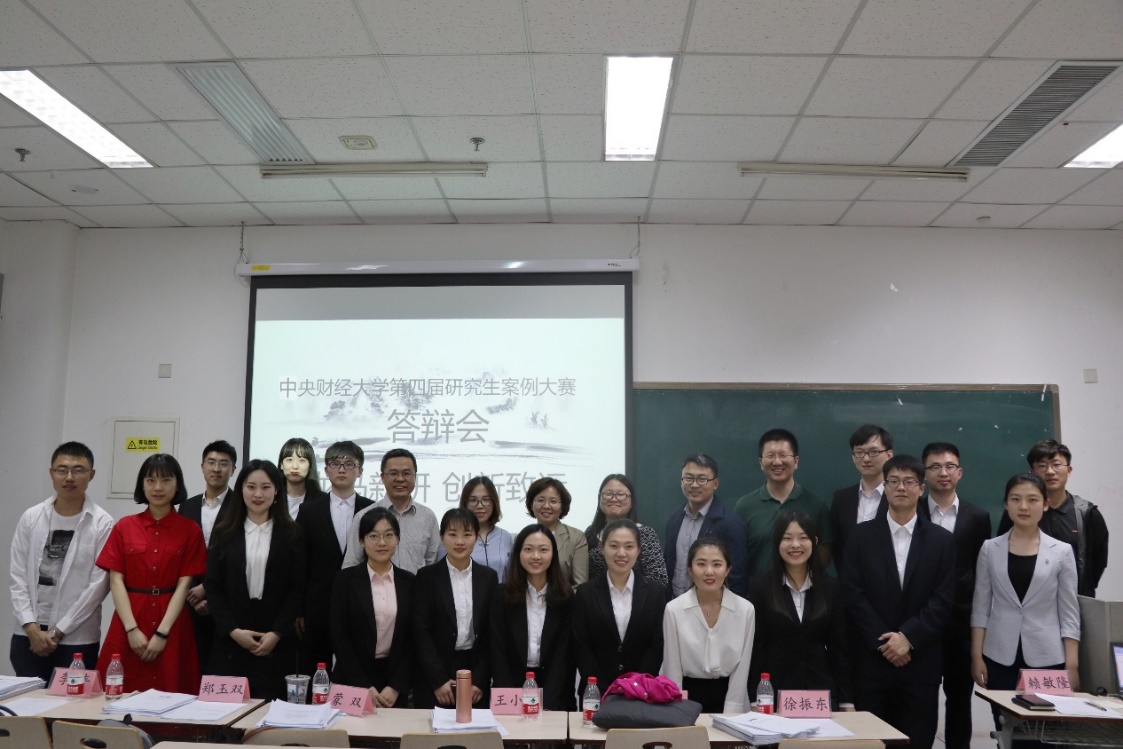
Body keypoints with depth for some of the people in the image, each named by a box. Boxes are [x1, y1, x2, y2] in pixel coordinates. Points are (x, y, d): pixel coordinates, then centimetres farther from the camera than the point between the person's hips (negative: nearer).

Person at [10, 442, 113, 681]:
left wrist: (58, 631, -8)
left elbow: (98, 585, -8)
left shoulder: (102, 524, -7)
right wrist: (31, 626, -5)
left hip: (77, 639, -3)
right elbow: (17, 576, 4)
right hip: (27, 635, 3)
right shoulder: (31, 517, 4)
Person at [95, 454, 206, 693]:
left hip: (172, 629, -1)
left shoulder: (190, 530, 1)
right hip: (128, 628, 1)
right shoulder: (124, 527, 6)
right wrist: (132, 629, -10)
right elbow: (116, 581, 0)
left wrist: (162, 633, -12)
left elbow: (184, 585, -3)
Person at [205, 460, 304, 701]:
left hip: (276, 642, -1)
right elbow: (213, 588, 3)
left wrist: (277, 633, -10)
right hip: (230, 640, 1)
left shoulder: (291, 534, 4)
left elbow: (298, 589, 0)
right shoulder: (224, 533, 7)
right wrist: (233, 630, -9)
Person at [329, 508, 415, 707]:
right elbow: (339, 637, -5)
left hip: (395, 681, 1)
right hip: (353, 682, -1)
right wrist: (365, 688, -10)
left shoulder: (409, 582, 3)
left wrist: (396, 687, -7)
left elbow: (412, 639, 2)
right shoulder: (346, 579, -2)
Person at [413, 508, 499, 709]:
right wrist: (438, 680, -10)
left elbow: (491, 633, 4)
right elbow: (421, 632, -4)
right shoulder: (427, 576, -1)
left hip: (476, 669, 2)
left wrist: (480, 681, -4)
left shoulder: (489, 577, 6)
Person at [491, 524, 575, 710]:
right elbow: (498, 653, -2)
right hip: (512, 687, 0)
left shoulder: (566, 597, 0)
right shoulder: (503, 595, 0)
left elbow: (564, 654, -3)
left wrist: (546, 704, -13)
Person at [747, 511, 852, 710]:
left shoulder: (830, 588, 4)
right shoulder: (760, 586, -4)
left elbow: (839, 648, 5)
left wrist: (847, 702, 3)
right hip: (773, 692, -2)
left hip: (821, 691, 2)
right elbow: (755, 648, -4)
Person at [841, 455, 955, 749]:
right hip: (872, 659, 0)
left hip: (921, 661, 1)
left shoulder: (942, 540, 6)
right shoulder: (861, 535, 4)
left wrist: (908, 637, -12)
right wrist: (883, 642, -10)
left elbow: (942, 600, -2)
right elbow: (853, 594, -2)